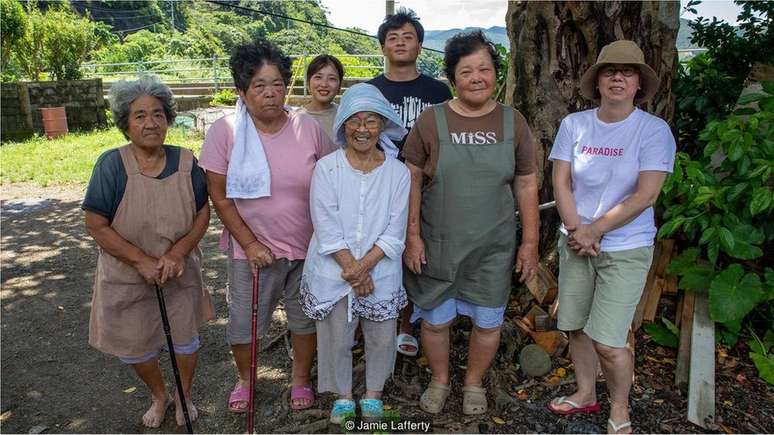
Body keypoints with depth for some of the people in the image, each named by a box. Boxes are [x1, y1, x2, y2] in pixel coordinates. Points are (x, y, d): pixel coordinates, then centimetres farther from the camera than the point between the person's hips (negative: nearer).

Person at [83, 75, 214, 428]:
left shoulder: (185, 161, -9)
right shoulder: (112, 164, -16)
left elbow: (203, 213, -4)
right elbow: (96, 225, -15)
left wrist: (178, 252, -18)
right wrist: (142, 260, -20)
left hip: (179, 273, 1)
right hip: (127, 277, -1)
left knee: (185, 340, 15)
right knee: (134, 347, 16)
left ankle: (184, 396, 45)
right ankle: (159, 396, 47)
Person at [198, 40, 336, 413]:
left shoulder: (309, 127, -8)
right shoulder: (224, 131, -11)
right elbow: (219, 197, -8)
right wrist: (250, 244, -12)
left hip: (307, 246, 1)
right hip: (252, 249, -1)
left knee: (305, 318, 16)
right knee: (242, 322, 13)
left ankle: (300, 378, 42)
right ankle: (245, 379, 42)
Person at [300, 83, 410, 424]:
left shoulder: (398, 172, -5)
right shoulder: (326, 168, -8)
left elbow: (394, 232, -8)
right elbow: (327, 229, -12)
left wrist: (364, 266, -17)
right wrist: (352, 270, -15)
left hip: (381, 273, 1)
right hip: (333, 272, -1)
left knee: (381, 337, 14)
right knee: (336, 339, 12)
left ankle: (373, 394, 39)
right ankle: (343, 396, 37)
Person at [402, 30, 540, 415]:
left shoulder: (513, 122, 0)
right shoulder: (431, 120, -5)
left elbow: (526, 185, 3)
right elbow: (413, 180, -3)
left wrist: (530, 241, 1)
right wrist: (412, 235, -7)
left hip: (494, 247, 1)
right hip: (437, 244, -1)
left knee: (488, 321, 12)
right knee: (435, 319, 12)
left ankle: (474, 383, 38)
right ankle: (439, 380, 38)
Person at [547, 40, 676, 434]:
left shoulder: (654, 130, -9)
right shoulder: (574, 124, 1)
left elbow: (645, 196, -14)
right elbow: (560, 183, -1)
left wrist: (593, 230, -15)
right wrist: (576, 230, -12)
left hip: (626, 249, -3)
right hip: (575, 243, 4)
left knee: (607, 341, -5)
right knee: (577, 327, 13)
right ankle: (586, 394, 37)